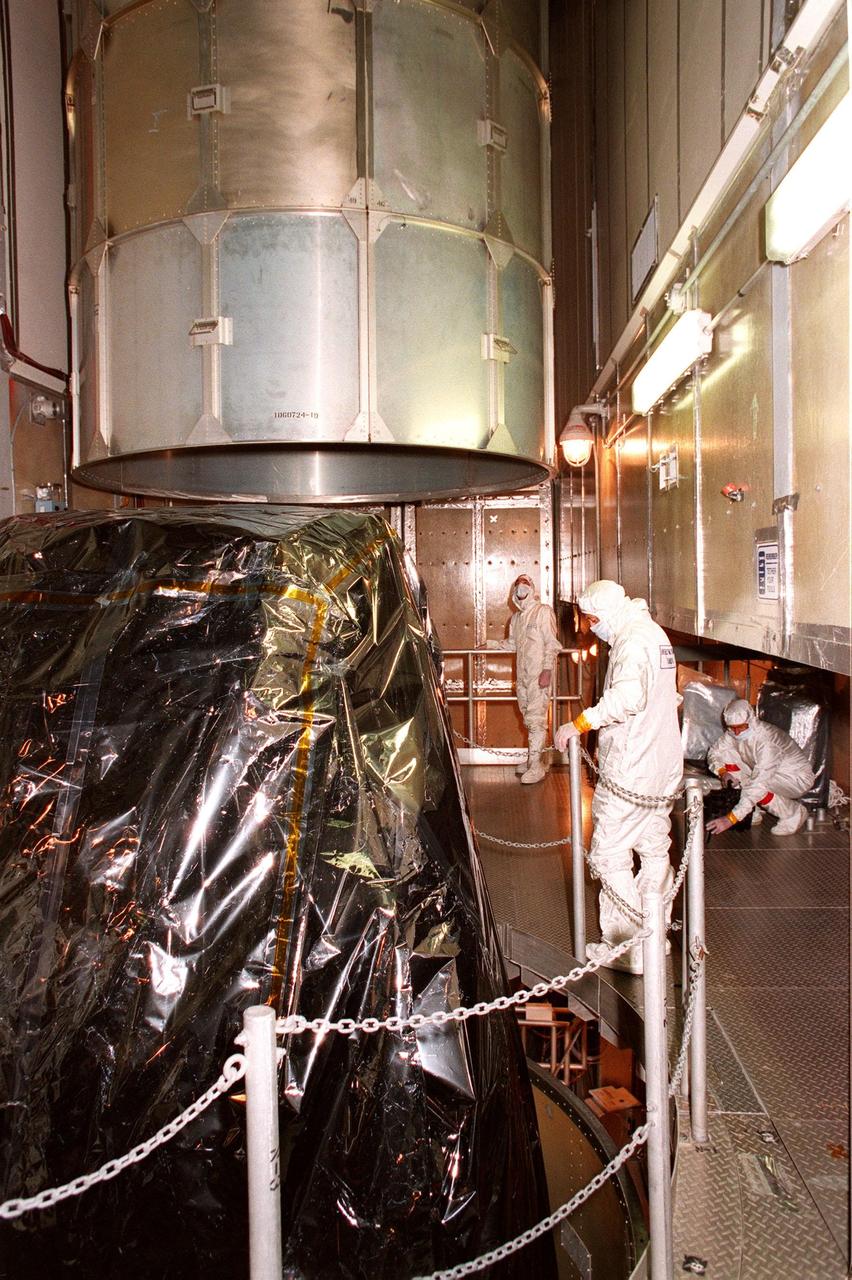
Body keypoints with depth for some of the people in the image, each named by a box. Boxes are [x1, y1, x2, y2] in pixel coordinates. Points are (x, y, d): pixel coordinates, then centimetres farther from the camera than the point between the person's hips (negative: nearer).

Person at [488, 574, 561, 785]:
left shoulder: (543, 611, -5)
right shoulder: (516, 617, 16)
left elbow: (552, 644, -10)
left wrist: (547, 670, -17)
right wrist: (490, 644, 18)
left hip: (539, 676, -7)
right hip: (522, 675, 7)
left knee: (536, 719, -9)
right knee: (529, 718, 10)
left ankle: (536, 766, -7)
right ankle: (534, 759, 18)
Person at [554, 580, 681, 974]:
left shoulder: (633, 639, -18)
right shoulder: (654, 632, 15)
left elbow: (627, 698, -35)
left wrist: (579, 724, -28)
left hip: (632, 769, -11)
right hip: (664, 765, 11)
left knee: (609, 855, -3)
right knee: (654, 850, 18)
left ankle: (626, 949, 1)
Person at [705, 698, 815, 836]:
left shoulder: (767, 740, -36)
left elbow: (758, 784, -43)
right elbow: (714, 752, 0)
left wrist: (730, 819, -47)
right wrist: (722, 772, -25)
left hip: (797, 777, -7)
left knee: (758, 787, -35)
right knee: (727, 754, -11)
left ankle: (794, 813, -5)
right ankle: (754, 811, -3)